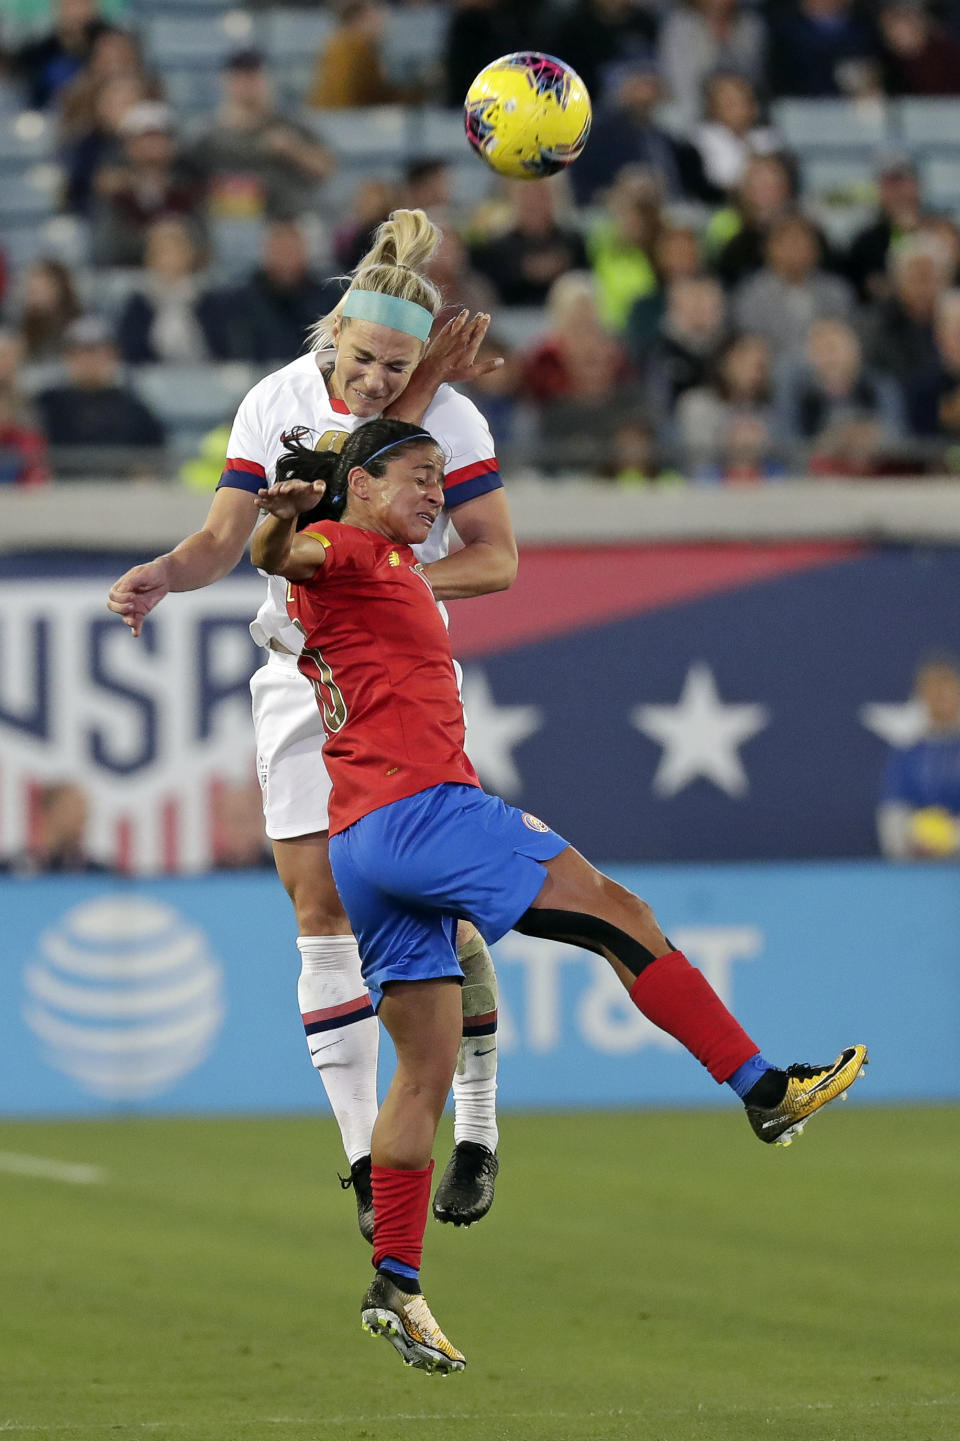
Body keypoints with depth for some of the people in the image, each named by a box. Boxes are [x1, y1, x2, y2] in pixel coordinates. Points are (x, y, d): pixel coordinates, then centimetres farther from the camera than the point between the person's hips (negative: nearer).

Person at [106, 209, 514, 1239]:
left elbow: (495, 560, -11)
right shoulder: (276, 403, -4)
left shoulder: (449, 420, -11)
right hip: (301, 680, 2)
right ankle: (366, 1163, 0)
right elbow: (224, 541, -1)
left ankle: (476, 1135, 7)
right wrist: (161, 574, -21)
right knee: (323, 915, -3)